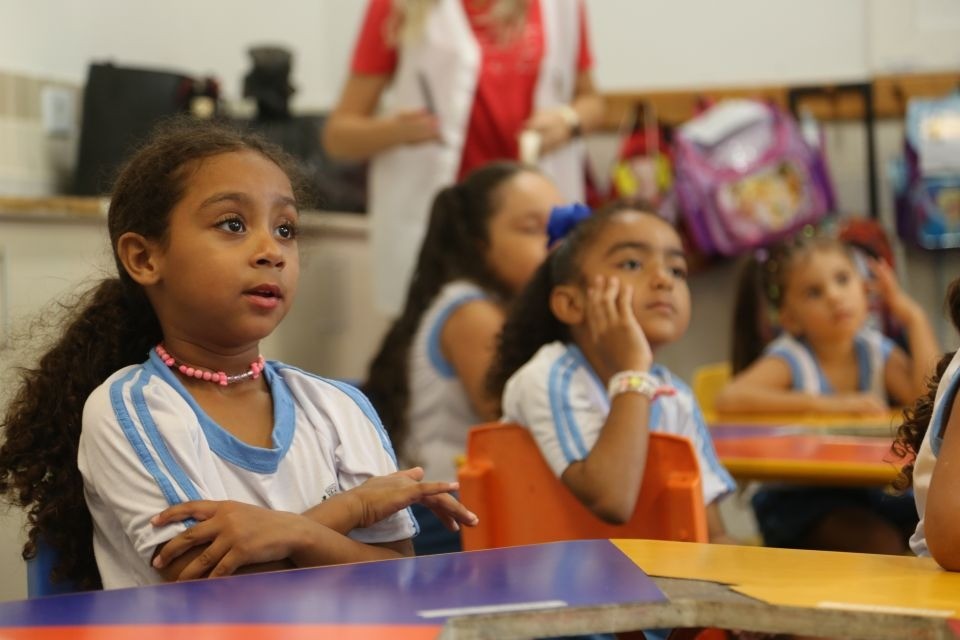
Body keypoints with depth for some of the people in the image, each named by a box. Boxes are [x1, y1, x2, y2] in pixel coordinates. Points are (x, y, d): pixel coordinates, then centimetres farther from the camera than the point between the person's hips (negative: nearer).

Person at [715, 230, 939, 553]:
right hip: (795, 499, -5)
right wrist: (826, 404, -27)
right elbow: (729, 399, -27)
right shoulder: (790, 359, -9)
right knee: (882, 544, -30)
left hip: (867, 492, 5)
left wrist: (915, 319, -5)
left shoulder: (877, 351, 4)